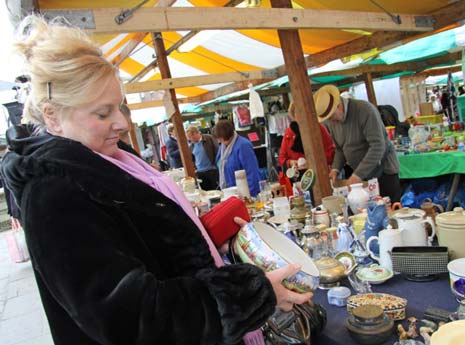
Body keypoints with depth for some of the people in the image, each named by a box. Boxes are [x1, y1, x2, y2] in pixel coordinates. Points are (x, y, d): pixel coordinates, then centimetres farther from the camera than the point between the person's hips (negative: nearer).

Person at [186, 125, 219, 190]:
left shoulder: (209, 139, -5)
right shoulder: (191, 145, 8)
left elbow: (217, 152, -6)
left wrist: (217, 166, -10)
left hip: (212, 171, -4)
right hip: (200, 173, 4)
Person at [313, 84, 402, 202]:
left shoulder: (365, 110, -20)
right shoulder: (332, 121, 1)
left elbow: (377, 146, -25)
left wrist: (358, 175, -27)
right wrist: (335, 168, -6)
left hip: (383, 172, -5)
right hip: (360, 174, 5)